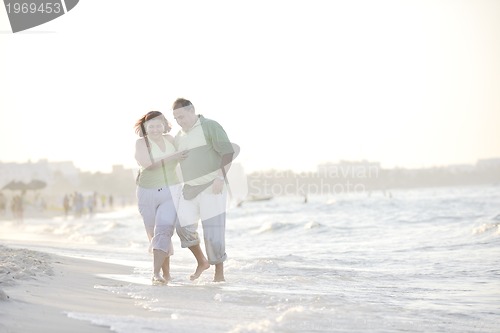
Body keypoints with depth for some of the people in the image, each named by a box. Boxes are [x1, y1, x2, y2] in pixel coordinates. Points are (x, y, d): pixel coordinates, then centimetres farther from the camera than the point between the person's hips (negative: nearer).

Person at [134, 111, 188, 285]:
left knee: (163, 231, -19)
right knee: (154, 236, 8)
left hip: (170, 193, 0)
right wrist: (173, 157, -26)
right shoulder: (141, 143, -7)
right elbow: (147, 163, -25)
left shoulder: (170, 140, 3)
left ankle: (156, 273, -26)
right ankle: (166, 273, 23)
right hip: (147, 194, 0)